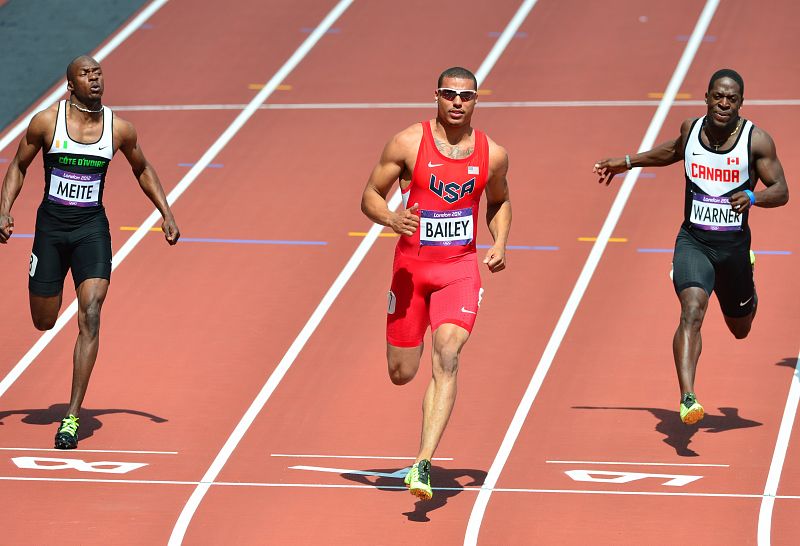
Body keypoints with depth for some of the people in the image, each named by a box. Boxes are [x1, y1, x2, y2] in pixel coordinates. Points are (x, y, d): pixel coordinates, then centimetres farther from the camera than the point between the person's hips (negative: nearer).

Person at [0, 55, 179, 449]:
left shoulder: (119, 129, -3)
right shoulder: (46, 121, -7)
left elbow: (143, 170, 16)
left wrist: (166, 214, 9)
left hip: (92, 228, 0)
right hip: (51, 225, 0)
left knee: (90, 318, -16)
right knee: (44, 322, 9)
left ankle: (72, 417, -16)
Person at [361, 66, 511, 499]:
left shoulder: (492, 154, 1)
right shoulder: (408, 144, -7)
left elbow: (499, 202, 20)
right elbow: (369, 197, -2)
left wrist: (500, 243, 2)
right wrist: (392, 219, -24)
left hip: (460, 268, 0)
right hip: (411, 265, 0)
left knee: (447, 358, -21)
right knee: (402, 373, 6)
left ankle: (423, 465, -25)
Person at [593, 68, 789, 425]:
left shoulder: (756, 140, -10)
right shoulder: (692, 129, -1)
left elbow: (781, 191, -11)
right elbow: (674, 151, 23)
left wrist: (752, 197, -31)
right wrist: (628, 163, 28)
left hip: (733, 245, 0)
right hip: (693, 241, 0)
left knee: (740, 329, 20)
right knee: (692, 310, -26)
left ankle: (749, 289, 59)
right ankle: (687, 399, -35)